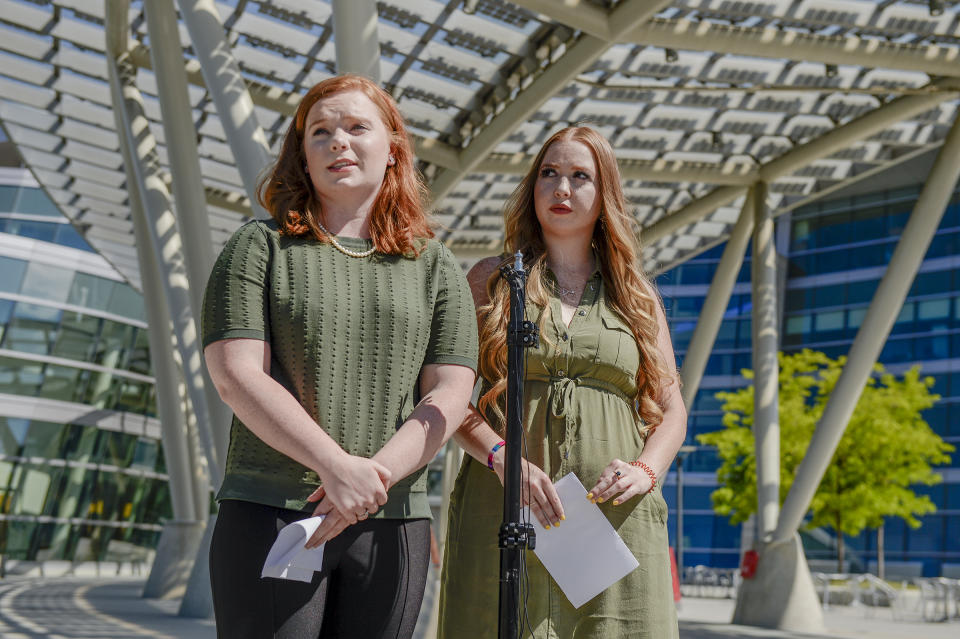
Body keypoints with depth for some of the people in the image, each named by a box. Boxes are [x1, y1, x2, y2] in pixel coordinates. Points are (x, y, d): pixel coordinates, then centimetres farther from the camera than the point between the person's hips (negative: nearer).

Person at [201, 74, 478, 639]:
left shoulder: (436, 267, 10)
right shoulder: (260, 245, 5)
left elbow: (450, 396, 2)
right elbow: (236, 374, -6)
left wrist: (375, 475, -14)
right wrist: (337, 466, -17)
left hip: (391, 524, 2)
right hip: (268, 513, -2)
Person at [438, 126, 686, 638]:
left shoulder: (637, 295, 17)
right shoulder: (491, 280, 12)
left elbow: (671, 410, 15)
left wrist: (646, 470, -5)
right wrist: (502, 458, -14)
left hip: (615, 517, 2)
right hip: (504, 515, -1)